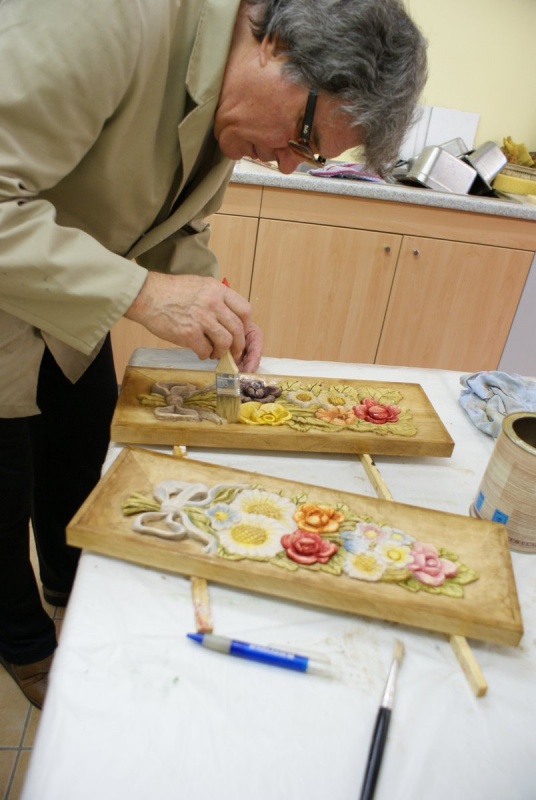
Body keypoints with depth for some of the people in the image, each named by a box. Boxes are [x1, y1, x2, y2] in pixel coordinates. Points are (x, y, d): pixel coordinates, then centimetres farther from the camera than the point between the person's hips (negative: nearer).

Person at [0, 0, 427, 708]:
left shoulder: (235, 95, -3)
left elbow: (178, 227, 7)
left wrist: (216, 310, -9)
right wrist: (143, 293, -37)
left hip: (70, 305, 7)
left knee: (83, 450, 19)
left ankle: (69, 585, 49)